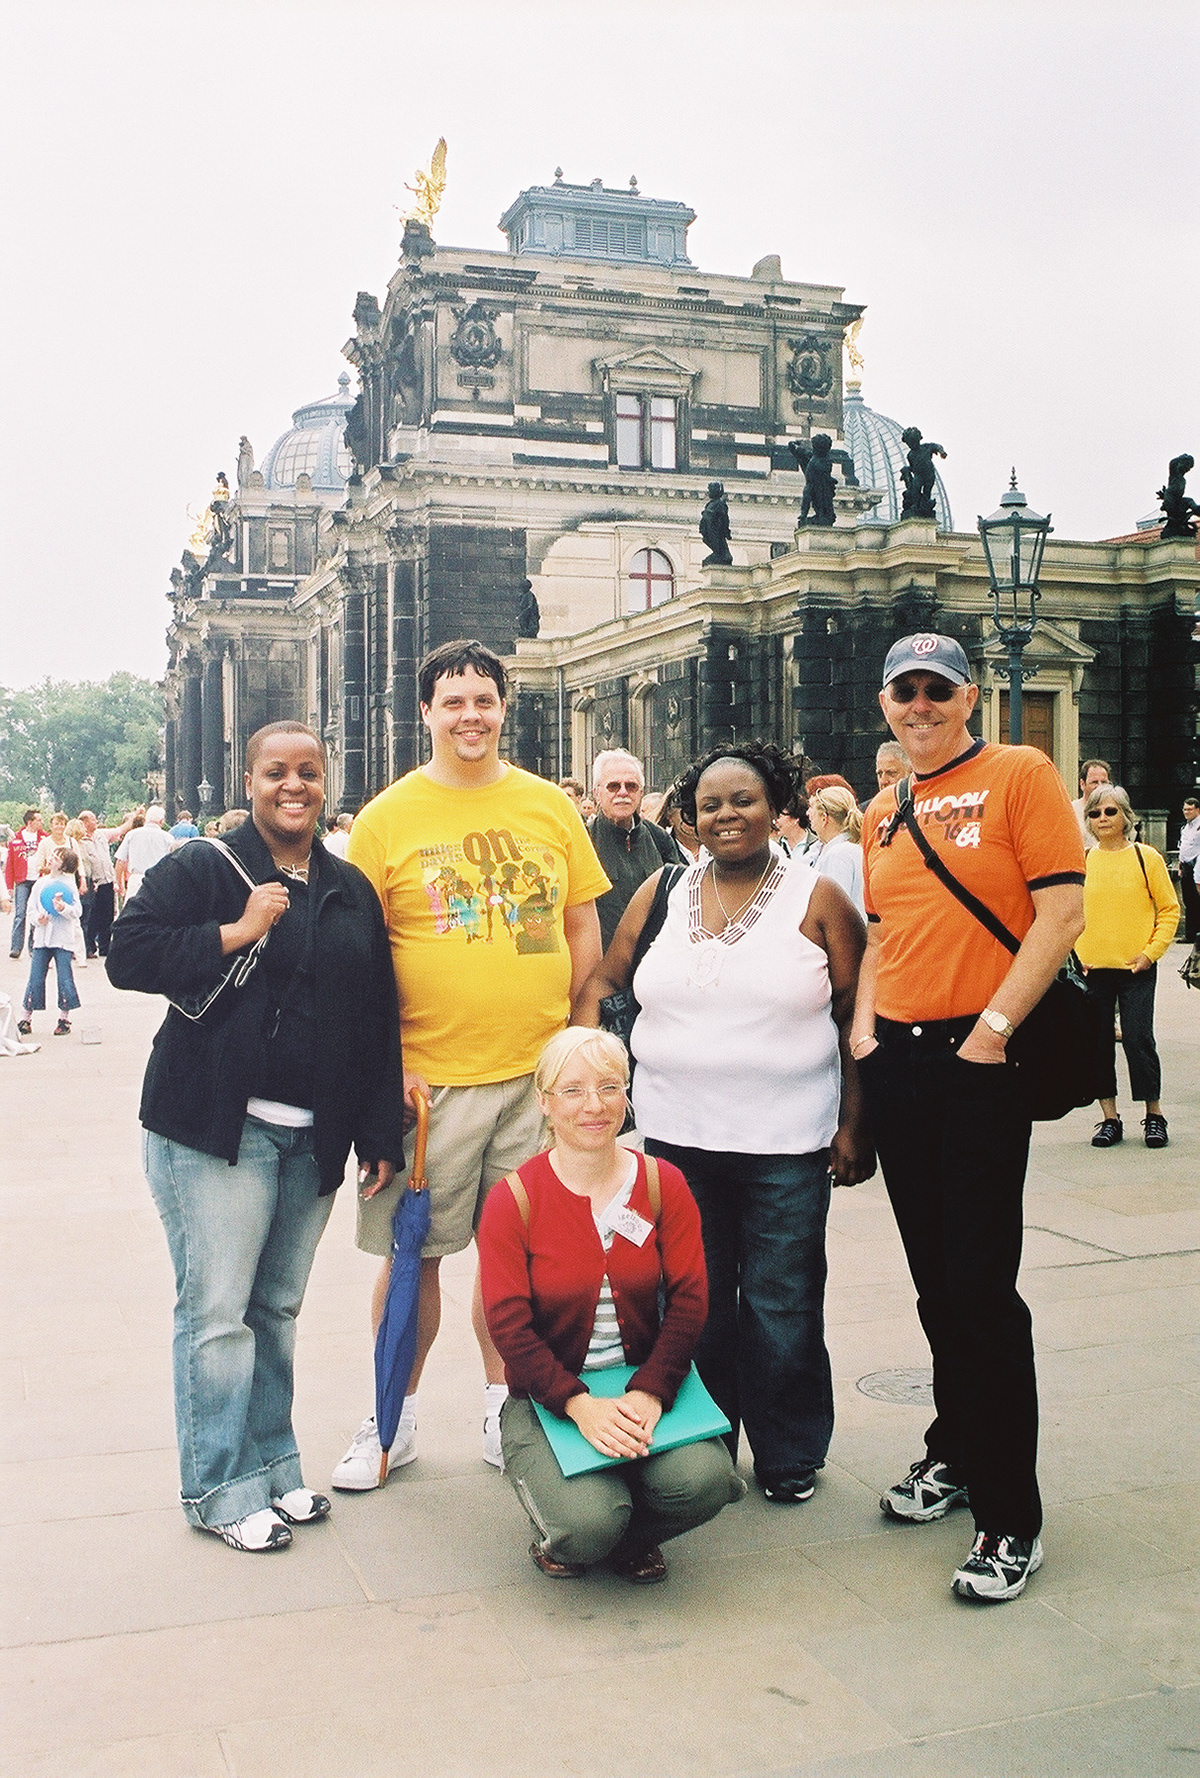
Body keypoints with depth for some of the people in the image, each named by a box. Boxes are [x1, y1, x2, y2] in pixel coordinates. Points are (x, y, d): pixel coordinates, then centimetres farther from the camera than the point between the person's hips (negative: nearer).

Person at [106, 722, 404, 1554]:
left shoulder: (351, 889, 13)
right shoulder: (201, 868, -1)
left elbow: (379, 1015, 13)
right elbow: (129, 956, -10)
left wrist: (381, 1132, 9)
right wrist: (237, 933, -17)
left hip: (314, 1138, 4)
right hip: (215, 1129, -4)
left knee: (278, 1308, 12)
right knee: (217, 1312, -3)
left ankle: (273, 1466, 26)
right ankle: (220, 1489, 10)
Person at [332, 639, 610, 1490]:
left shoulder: (551, 806, 7)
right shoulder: (387, 818, 0)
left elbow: (583, 927, 11)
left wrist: (571, 1035, 4)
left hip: (536, 1070, 2)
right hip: (429, 1076, -2)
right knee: (413, 1253, 7)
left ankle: (502, 1403, 28)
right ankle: (395, 1417, 25)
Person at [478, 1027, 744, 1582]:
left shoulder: (664, 1186, 2)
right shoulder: (512, 1200, -6)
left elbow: (688, 1301, -4)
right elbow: (509, 1326, -10)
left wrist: (648, 1392, -20)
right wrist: (580, 1404, -24)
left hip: (646, 1389, 3)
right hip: (546, 1399, -2)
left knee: (702, 1483, -26)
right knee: (587, 1524, -28)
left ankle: (631, 1536, 11)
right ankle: (561, 1535, 13)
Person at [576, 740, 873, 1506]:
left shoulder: (817, 898, -2)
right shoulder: (663, 892, 6)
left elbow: (856, 1018, -2)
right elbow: (604, 981, 14)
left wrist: (855, 1126, -6)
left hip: (786, 1143, -2)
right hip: (678, 1133, 3)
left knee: (781, 1306, 5)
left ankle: (788, 1457, 23)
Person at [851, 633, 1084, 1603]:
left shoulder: (1019, 774, -5)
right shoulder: (883, 813, 14)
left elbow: (1062, 912, -12)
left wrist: (992, 1030, -16)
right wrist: (864, 1021, 7)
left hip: (980, 1059, -6)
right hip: (897, 1061, 6)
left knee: (983, 1286, -5)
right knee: (934, 1276, 15)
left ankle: (1010, 1514, 6)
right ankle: (955, 1450, 32)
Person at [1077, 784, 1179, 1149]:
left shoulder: (1146, 857, -1)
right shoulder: (1081, 861, 5)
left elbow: (1169, 909, 2)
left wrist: (1152, 952, -8)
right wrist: (1074, 953, -1)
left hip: (1136, 969, -3)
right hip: (1092, 969, 3)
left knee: (1138, 1039, -5)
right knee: (1098, 1042, 5)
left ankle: (1154, 1114, 12)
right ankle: (1109, 1118, 16)